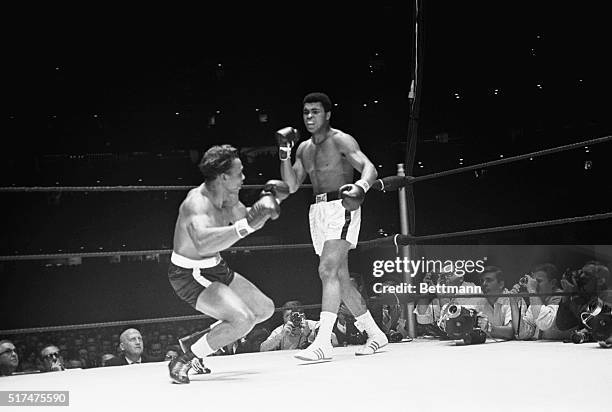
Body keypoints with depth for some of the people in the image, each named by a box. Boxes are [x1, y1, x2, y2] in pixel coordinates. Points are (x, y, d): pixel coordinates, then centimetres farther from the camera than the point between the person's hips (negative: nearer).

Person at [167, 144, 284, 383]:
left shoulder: (227, 198, -2)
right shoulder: (197, 203, -29)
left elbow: (246, 218, 19)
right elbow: (203, 243, -49)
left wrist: (266, 202, 0)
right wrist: (245, 226, -50)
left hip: (215, 268, 10)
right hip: (190, 276, -10)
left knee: (265, 309, 15)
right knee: (243, 319, -26)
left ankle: (193, 344, 20)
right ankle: (183, 361, -10)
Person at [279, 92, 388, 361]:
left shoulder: (340, 140, -6)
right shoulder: (304, 149, 16)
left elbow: (370, 168, -18)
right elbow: (291, 186, 13)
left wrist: (361, 186, -40)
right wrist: (284, 155, -1)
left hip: (341, 207, -8)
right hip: (318, 210, 8)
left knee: (328, 269, -22)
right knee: (340, 278, 11)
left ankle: (323, 342, -27)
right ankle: (375, 333, 24)